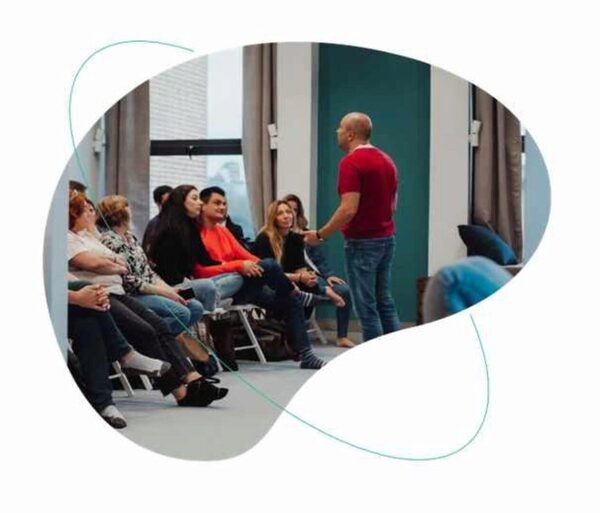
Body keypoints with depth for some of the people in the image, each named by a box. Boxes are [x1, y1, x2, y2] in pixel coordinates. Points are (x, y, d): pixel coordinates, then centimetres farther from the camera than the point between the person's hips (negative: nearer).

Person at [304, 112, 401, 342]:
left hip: (362, 243, -8)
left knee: (367, 307, -2)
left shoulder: (351, 162, -16)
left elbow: (349, 209, -23)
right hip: (386, 238, 8)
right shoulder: (386, 160, 11)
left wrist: (320, 234, -13)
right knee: (385, 303, 13)